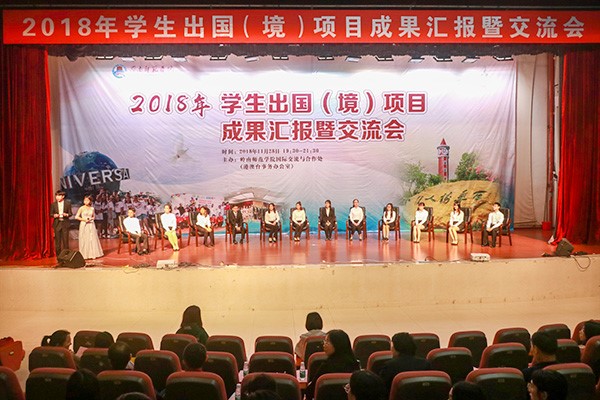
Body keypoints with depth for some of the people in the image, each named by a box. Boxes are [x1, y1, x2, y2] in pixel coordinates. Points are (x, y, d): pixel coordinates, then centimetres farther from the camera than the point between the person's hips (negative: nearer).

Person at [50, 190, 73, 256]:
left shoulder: (68, 203, 2)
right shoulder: (53, 204, 5)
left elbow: (70, 213, 5)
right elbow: (51, 214, 9)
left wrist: (67, 214, -16)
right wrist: (54, 215, -13)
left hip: (65, 224, -1)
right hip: (57, 224, 1)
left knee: (65, 240, -1)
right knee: (57, 240, 4)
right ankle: (58, 255, 12)